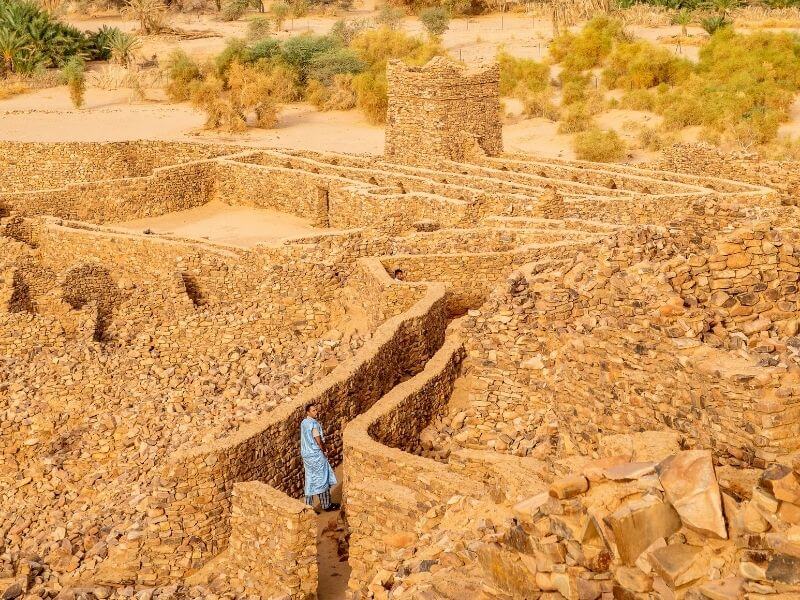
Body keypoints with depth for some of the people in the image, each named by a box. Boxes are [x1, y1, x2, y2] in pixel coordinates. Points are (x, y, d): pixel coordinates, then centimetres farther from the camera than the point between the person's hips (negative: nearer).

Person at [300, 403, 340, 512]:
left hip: (306, 454, 8)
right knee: (322, 480, 3)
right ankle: (326, 505, 11)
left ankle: (308, 505, 16)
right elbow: (318, 441, -17)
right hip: (316, 455, -8)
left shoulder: (303, 423, 8)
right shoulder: (314, 424, -19)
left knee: (310, 480, 13)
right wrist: (324, 451, 0)